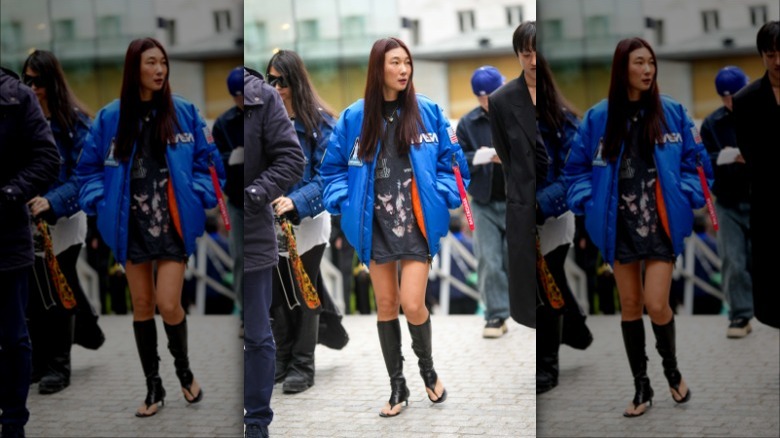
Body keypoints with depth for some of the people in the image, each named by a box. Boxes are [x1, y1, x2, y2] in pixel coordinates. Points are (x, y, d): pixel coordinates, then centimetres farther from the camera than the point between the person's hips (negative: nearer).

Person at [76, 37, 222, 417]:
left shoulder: (184, 113, -4)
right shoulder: (110, 117, -2)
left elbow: (205, 160, 3)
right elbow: (89, 167, 6)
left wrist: (199, 198, -9)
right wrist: (102, 204, -5)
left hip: (173, 224, -2)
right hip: (132, 226, 2)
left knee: (169, 305, -9)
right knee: (142, 306, 9)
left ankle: (184, 370, 19)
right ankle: (153, 386, 22)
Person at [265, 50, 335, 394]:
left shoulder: (319, 120, -10)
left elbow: (326, 174, -14)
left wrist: (296, 201, -27)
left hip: (308, 222, -4)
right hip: (271, 220, 4)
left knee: (303, 296, 5)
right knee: (278, 295, 12)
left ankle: (302, 367, 14)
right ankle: (283, 359, 24)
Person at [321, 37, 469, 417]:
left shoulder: (428, 112, -3)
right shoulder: (354, 117, -2)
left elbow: (451, 159, 5)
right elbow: (333, 166, 8)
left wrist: (442, 196, -8)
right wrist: (345, 202, -4)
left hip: (418, 224, -2)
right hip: (376, 226, 2)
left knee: (412, 304, -9)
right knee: (386, 306, 9)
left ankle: (427, 368, 20)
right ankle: (397, 386, 21)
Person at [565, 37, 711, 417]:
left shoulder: (672, 112, -4)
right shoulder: (598, 117, -3)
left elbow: (695, 160, 4)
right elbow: (577, 167, 7)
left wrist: (687, 198, -8)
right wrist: (589, 204, -4)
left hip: (661, 224, -2)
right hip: (620, 226, 2)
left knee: (656, 305, -9)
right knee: (630, 306, 9)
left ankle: (672, 369, 20)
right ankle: (641, 387, 22)